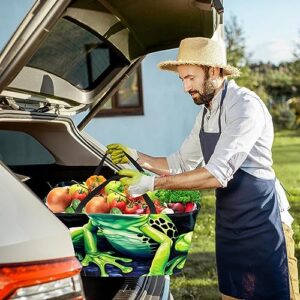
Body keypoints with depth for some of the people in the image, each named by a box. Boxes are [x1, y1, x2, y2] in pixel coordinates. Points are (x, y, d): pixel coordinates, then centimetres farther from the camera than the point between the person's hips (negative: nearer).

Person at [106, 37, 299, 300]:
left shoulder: (244, 104, -19)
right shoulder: (206, 113, 11)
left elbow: (218, 174, -27)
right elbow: (181, 164, 18)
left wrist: (152, 183, -24)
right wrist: (137, 157, 5)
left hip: (261, 221, -8)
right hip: (228, 222, 9)